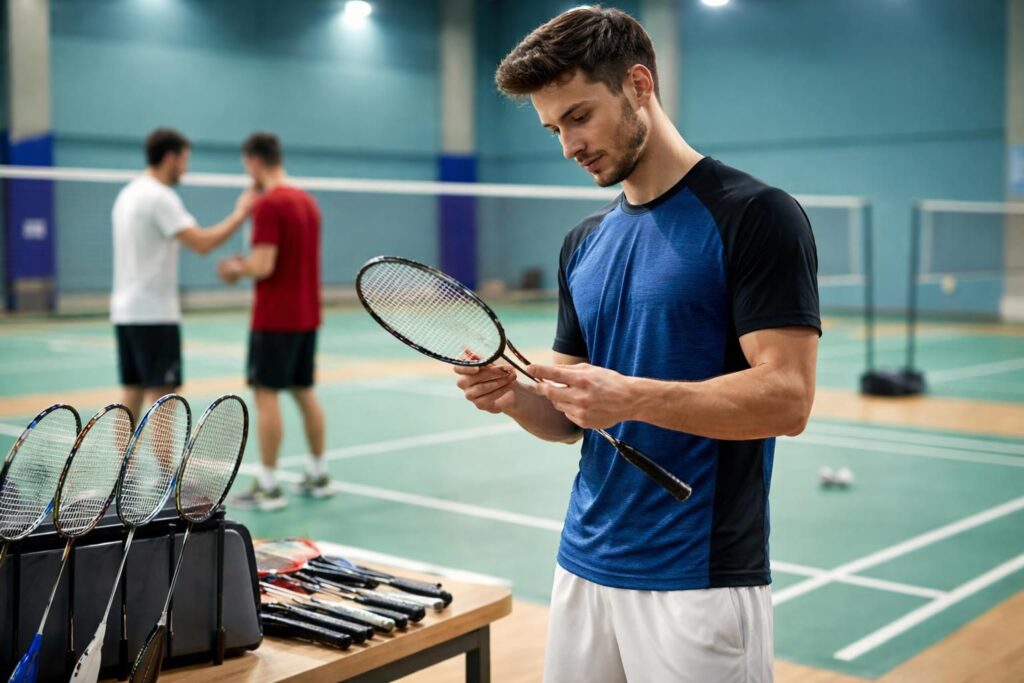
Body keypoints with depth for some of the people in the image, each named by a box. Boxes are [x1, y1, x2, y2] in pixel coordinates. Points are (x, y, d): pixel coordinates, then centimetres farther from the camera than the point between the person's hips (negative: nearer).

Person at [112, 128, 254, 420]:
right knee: (162, 396, -5)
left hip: (125, 311, 9)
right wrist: (239, 215, -11)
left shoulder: (128, 194, 14)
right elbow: (202, 243, -22)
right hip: (154, 314, -9)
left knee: (134, 392, 12)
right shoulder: (160, 197, -15)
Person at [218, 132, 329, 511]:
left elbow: (263, 266, -20)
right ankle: (318, 475, 21)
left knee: (266, 394, -3)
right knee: (304, 391, 14)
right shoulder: (307, 200, 11)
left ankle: (268, 487, 0)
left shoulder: (269, 204, -15)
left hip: (275, 319, -8)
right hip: (307, 315, 8)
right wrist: (247, 264, 16)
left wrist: (236, 269, 0)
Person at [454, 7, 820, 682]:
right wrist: (516, 397, -8)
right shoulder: (583, 243, 11)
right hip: (585, 566, 6)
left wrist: (633, 397, -26)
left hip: (701, 580, -6)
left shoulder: (754, 215, -10)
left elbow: (787, 397, -17)